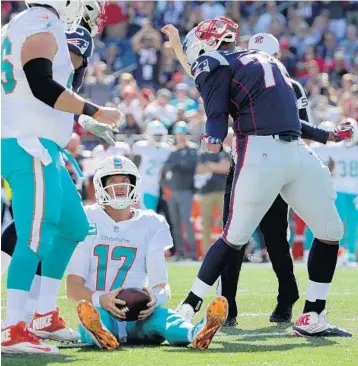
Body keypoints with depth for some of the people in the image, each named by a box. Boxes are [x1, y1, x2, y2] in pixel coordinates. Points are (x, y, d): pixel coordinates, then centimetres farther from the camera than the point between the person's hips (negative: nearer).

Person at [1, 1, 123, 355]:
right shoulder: (43, 30, -13)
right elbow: (42, 86, -25)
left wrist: (80, 121, 25)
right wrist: (94, 111, -18)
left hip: (36, 149, 10)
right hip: (31, 148, -10)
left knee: (73, 228, 20)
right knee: (35, 237, -14)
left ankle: (46, 315, 22)